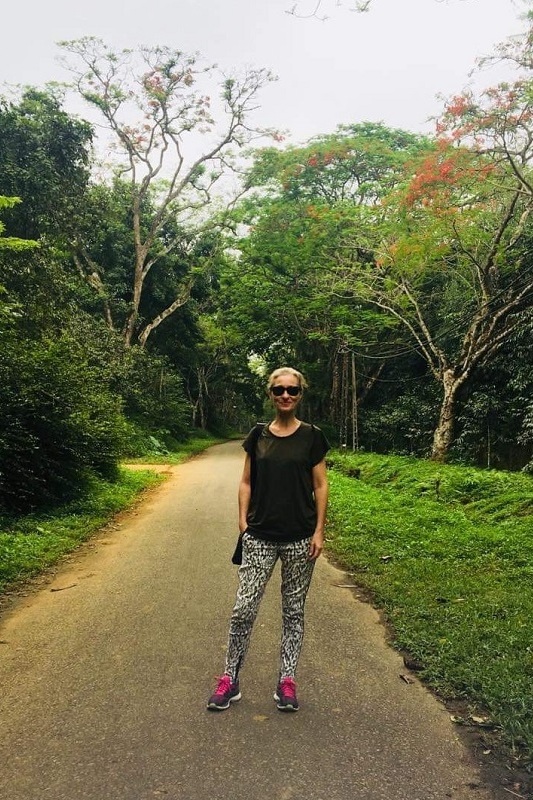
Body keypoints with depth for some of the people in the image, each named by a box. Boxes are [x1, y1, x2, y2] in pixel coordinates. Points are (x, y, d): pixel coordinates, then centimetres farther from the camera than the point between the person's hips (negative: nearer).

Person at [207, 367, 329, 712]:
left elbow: (320, 486, 0)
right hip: (260, 537, 1)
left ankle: (287, 682, 25)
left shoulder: (312, 436, -2)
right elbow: (247, 482, 8)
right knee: (244, 608, 1)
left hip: (299, 538, -1)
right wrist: (243, 519, -2)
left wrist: (319, 531, -5)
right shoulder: (258, 435, 4)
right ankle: (230, 679, 18)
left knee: (294, 610, 11)